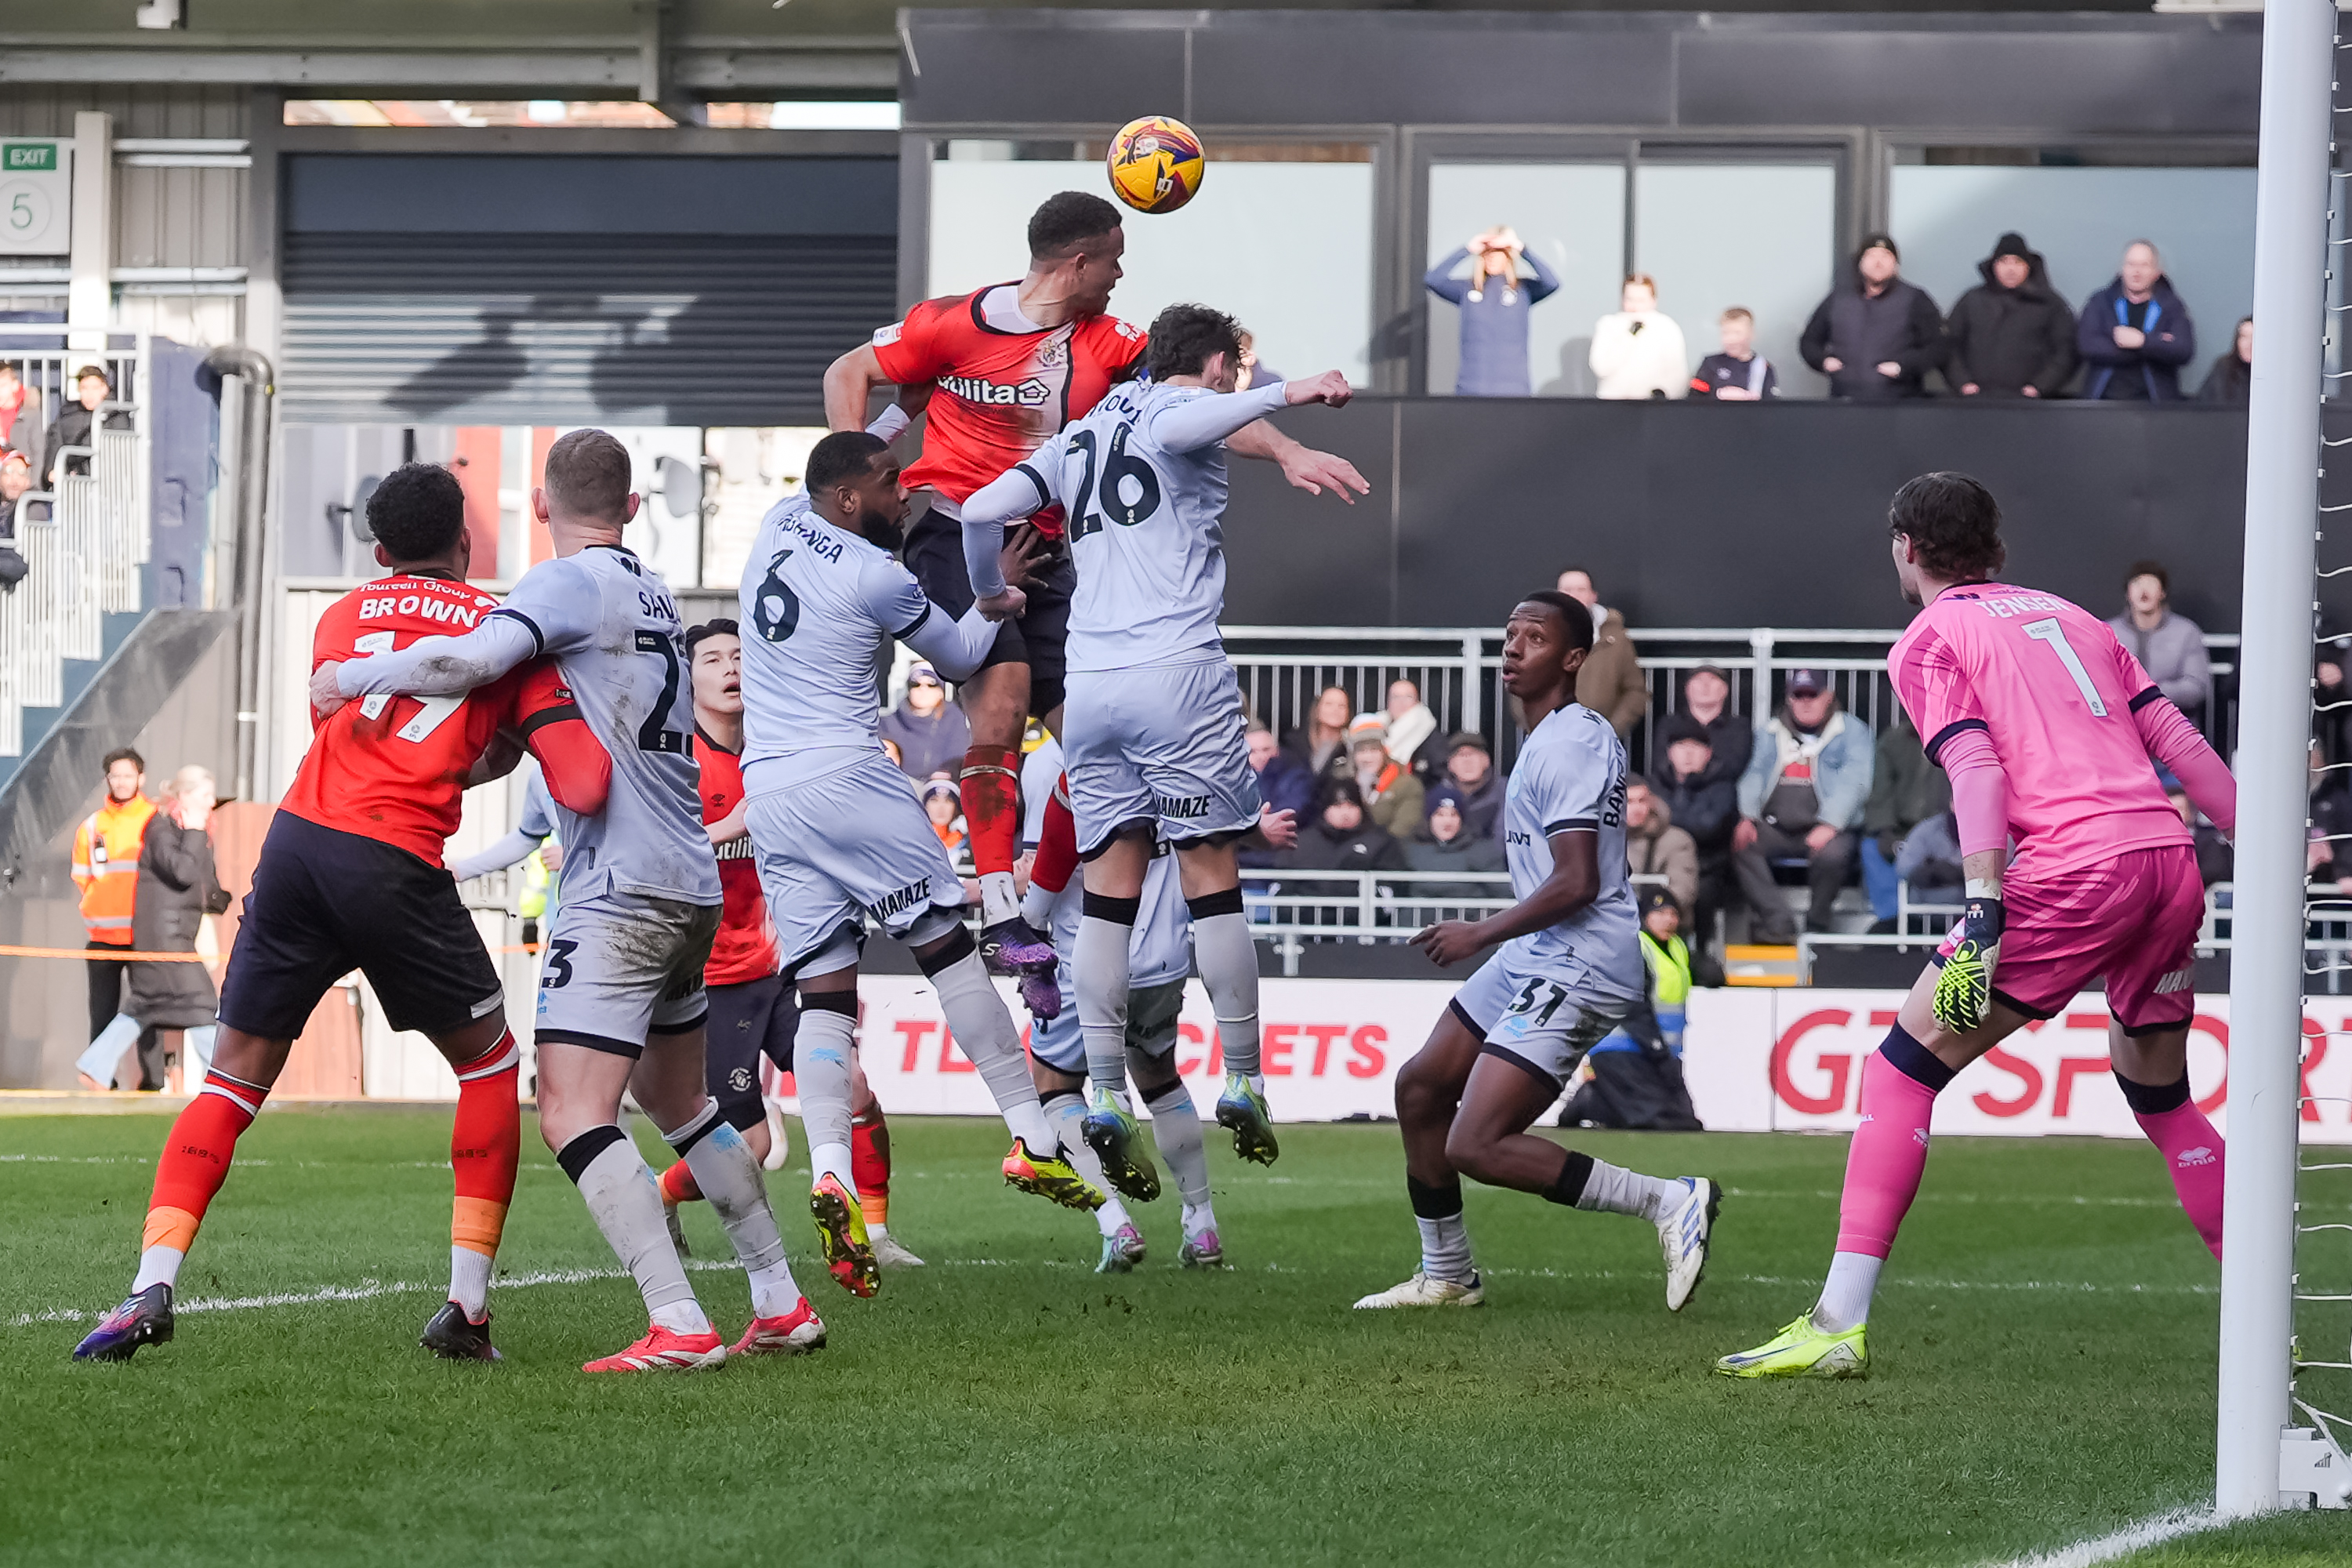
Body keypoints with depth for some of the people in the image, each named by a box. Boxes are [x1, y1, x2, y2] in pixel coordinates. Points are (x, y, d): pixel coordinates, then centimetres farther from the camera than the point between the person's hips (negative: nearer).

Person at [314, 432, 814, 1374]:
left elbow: (475, 660, -25)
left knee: (571, 1114, -13)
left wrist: (351, 679, -13)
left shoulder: (572, 583, -9)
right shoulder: (651, 593, 18)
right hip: (691, 886, 9)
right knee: (674, 1100, 24)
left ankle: (679, 1328, -23)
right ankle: (780, 1304, 27)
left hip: (621, 890, -9)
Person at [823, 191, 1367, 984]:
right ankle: (1000, 919, -29)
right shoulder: (960, 324, -6)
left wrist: (1285, 451, -16)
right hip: (954, 531, -6)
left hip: (1041, 553, 6)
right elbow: (849, 374, 3)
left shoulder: (1105, 345, 7)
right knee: (1004, 685, -27)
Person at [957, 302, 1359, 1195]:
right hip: (1178, 673, -6)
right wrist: (1289, 393, -17)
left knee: (1109, 892, 4)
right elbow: (1176, 431, -21)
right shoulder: (1182, 409, 4)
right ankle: (1243, 1084, 3)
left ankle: (1103, 1103, -3)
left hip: (1089, 685, 6)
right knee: (1211, 877, 1)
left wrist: (991, 594, 33)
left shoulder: (1083, 435, 22)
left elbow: (983, 510, 14)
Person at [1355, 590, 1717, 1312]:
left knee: (1476, 1146, -17)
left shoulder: (1566, 746, -17)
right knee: (1421, 1087, 18)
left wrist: (1481, 933, -14)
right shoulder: (1584, 734, 15)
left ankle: (1670, 1201, -14)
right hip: (1537, 956, 11)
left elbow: (1576, 883, -23)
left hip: (1578, 968, -11)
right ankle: (1446, 1276, 29)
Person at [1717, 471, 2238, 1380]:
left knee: (1907, 1065, 0)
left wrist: (1985, 907, -19)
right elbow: (2178, 741, 19)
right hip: (2171, 860, 6)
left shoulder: (1930, 641, 7)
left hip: (2076, 869, -6)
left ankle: (1840, 1323, -8)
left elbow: (1976, 769, -9)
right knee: (2158, 1093, 24)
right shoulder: (2068, 616, 25)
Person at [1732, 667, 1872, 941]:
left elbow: (1853, 782, -4)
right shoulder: (1771, 732, 21)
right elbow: (1755, 773, 14)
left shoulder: (1851, 732, 7)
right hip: (1775, 825, 4)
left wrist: (1829, 826, -18)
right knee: (1742, 846, -25)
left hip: (1825, 828, -4)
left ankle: (1816, 926, -14)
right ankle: (1777, 923, -27)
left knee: (1832, 854, -36)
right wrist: (1747, 818, -5)